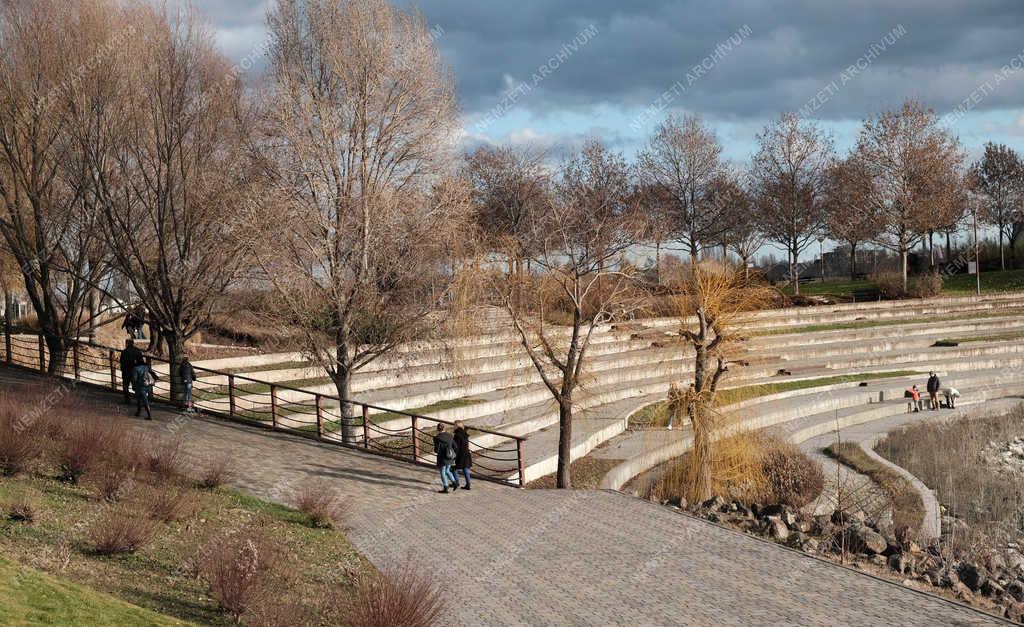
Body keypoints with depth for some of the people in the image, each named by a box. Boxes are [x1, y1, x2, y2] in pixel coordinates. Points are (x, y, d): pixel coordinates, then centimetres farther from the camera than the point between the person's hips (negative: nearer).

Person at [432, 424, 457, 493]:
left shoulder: (437, 438, -16)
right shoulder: (450, 436, 0)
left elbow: (436, 450, -15)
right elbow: (454, 446, 4)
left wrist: (435, 451, 7)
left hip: (442, 458, -5)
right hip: (449, 457, 5)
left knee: (443, 473, 8)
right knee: (447, 471, 22)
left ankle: (445, 488, 12)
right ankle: (454, 483, 8)